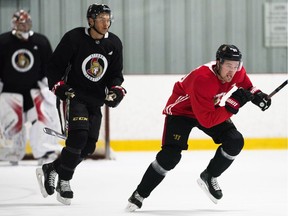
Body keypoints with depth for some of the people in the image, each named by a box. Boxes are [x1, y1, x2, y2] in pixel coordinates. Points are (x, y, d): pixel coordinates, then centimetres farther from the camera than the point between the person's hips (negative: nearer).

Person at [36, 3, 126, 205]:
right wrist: (59, 86, -17)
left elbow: (116, 74, 10)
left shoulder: (114, 44, 1)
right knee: (79, 135, -23)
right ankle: (64, 181, -9)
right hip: (74, 95, -5)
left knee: (88, 146, 1)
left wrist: (116, 90, -8)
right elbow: (55, 66, -5)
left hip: (96, 100, 6)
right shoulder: (74, 38, -13)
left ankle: (50, 169, 17)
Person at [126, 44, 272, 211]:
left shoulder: (237, 71, -18)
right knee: (170, 155, -20)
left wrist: (256, 95, -10)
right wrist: (232, 105, -42)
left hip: (213, 108, 6)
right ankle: (139, 195, -5)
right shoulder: (202, 79, -40)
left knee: (235, 141, -13)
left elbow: (246, 85, 9)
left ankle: (209, 177, 9)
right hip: (181, 110, -6)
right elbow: (207, 120, -38)